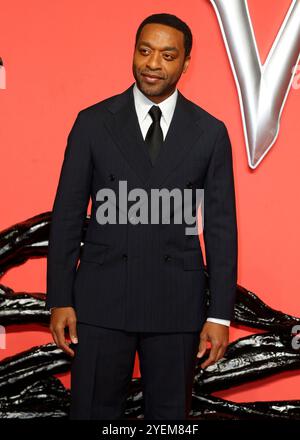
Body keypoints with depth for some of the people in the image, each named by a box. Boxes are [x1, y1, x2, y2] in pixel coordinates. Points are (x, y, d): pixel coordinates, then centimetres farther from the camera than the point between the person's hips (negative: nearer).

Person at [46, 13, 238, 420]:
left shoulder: (210, 132, 1)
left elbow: (221, 227, 2)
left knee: (169, 417, 10)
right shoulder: (93, 123, 0)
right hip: (102, 296, 0)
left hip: (177, 301, 1)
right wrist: (59, 300, -3)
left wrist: (220, 314, -2)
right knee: (93, 413, 5)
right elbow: (67, 214, 2)